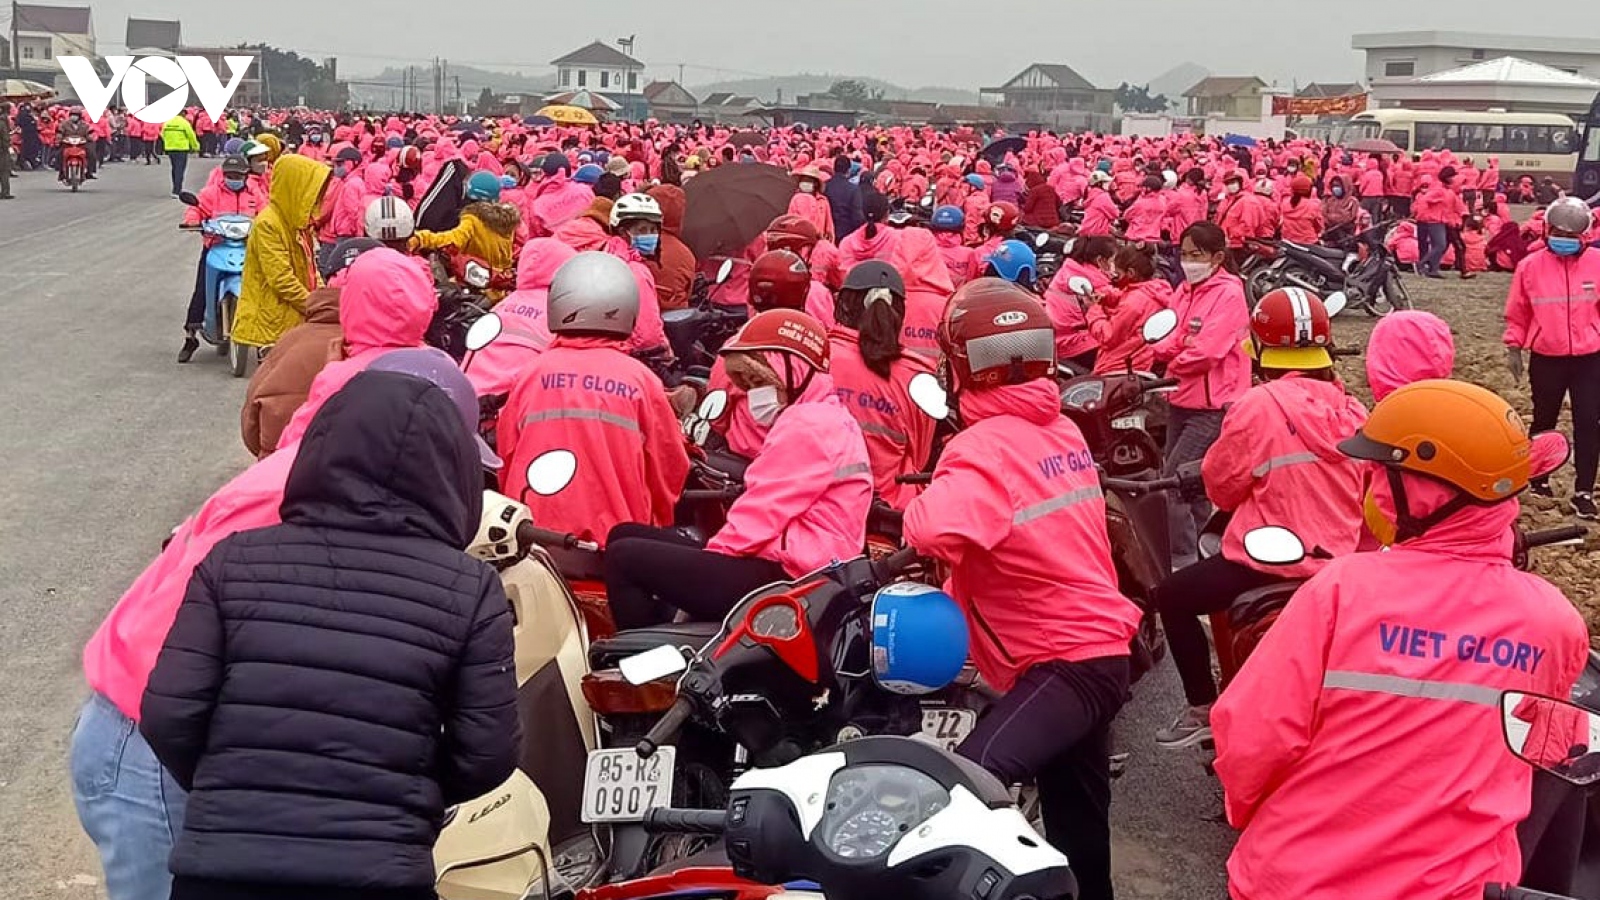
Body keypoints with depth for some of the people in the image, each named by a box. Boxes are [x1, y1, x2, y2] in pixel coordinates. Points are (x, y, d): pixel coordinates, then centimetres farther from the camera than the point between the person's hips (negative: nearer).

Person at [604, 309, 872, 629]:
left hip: (783, 577, -12)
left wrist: (713, 552, -3)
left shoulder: (805, 427, -13)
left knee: (625, 557, -10)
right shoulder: (824, 418, 21)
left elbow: (764, 513, -17)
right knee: (626, 535, 13)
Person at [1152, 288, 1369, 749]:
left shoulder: (1258, 405, -16)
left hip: (1273, 563, -7)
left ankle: (1204, 709, 11)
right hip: (1341, 560, 7)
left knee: (1172, 596, 12)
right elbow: (1361, 485, 14)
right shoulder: (1350, 409, 3)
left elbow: (1221, 486, -9)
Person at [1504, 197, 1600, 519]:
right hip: (1546, 359, 0)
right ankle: (1538, 476, 35)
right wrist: (1514, 348, 4)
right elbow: (1518, 312, 4)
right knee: (1544, 420, 16)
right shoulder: (1530, 266, -5)